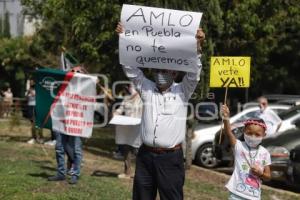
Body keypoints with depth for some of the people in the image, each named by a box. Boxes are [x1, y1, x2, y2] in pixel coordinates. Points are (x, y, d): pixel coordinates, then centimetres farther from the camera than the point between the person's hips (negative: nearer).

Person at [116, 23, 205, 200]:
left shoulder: (182, 91, 3)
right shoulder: (147, 89, 10)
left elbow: (194, 73, -10)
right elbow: (131, 69, 4)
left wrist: (196, 47, -24)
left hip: (171, 158, -3)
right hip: (145, 155, 3)